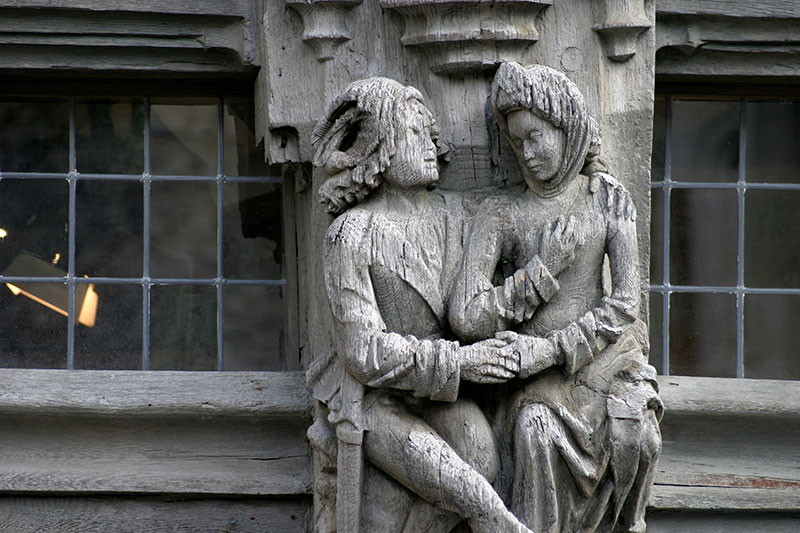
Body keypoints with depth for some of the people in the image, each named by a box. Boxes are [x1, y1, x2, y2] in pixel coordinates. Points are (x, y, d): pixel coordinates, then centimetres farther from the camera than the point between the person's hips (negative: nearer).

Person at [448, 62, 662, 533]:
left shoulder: (608, 198, 9)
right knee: (537, 433, -34)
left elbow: (627, 299, -2)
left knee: (635, 435, -29)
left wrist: (551, 349, -14)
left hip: (602, 355, 1)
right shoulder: (500, 216, 5)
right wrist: (544, 267, -7)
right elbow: (466, 320, -5)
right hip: (536, 375, -1)